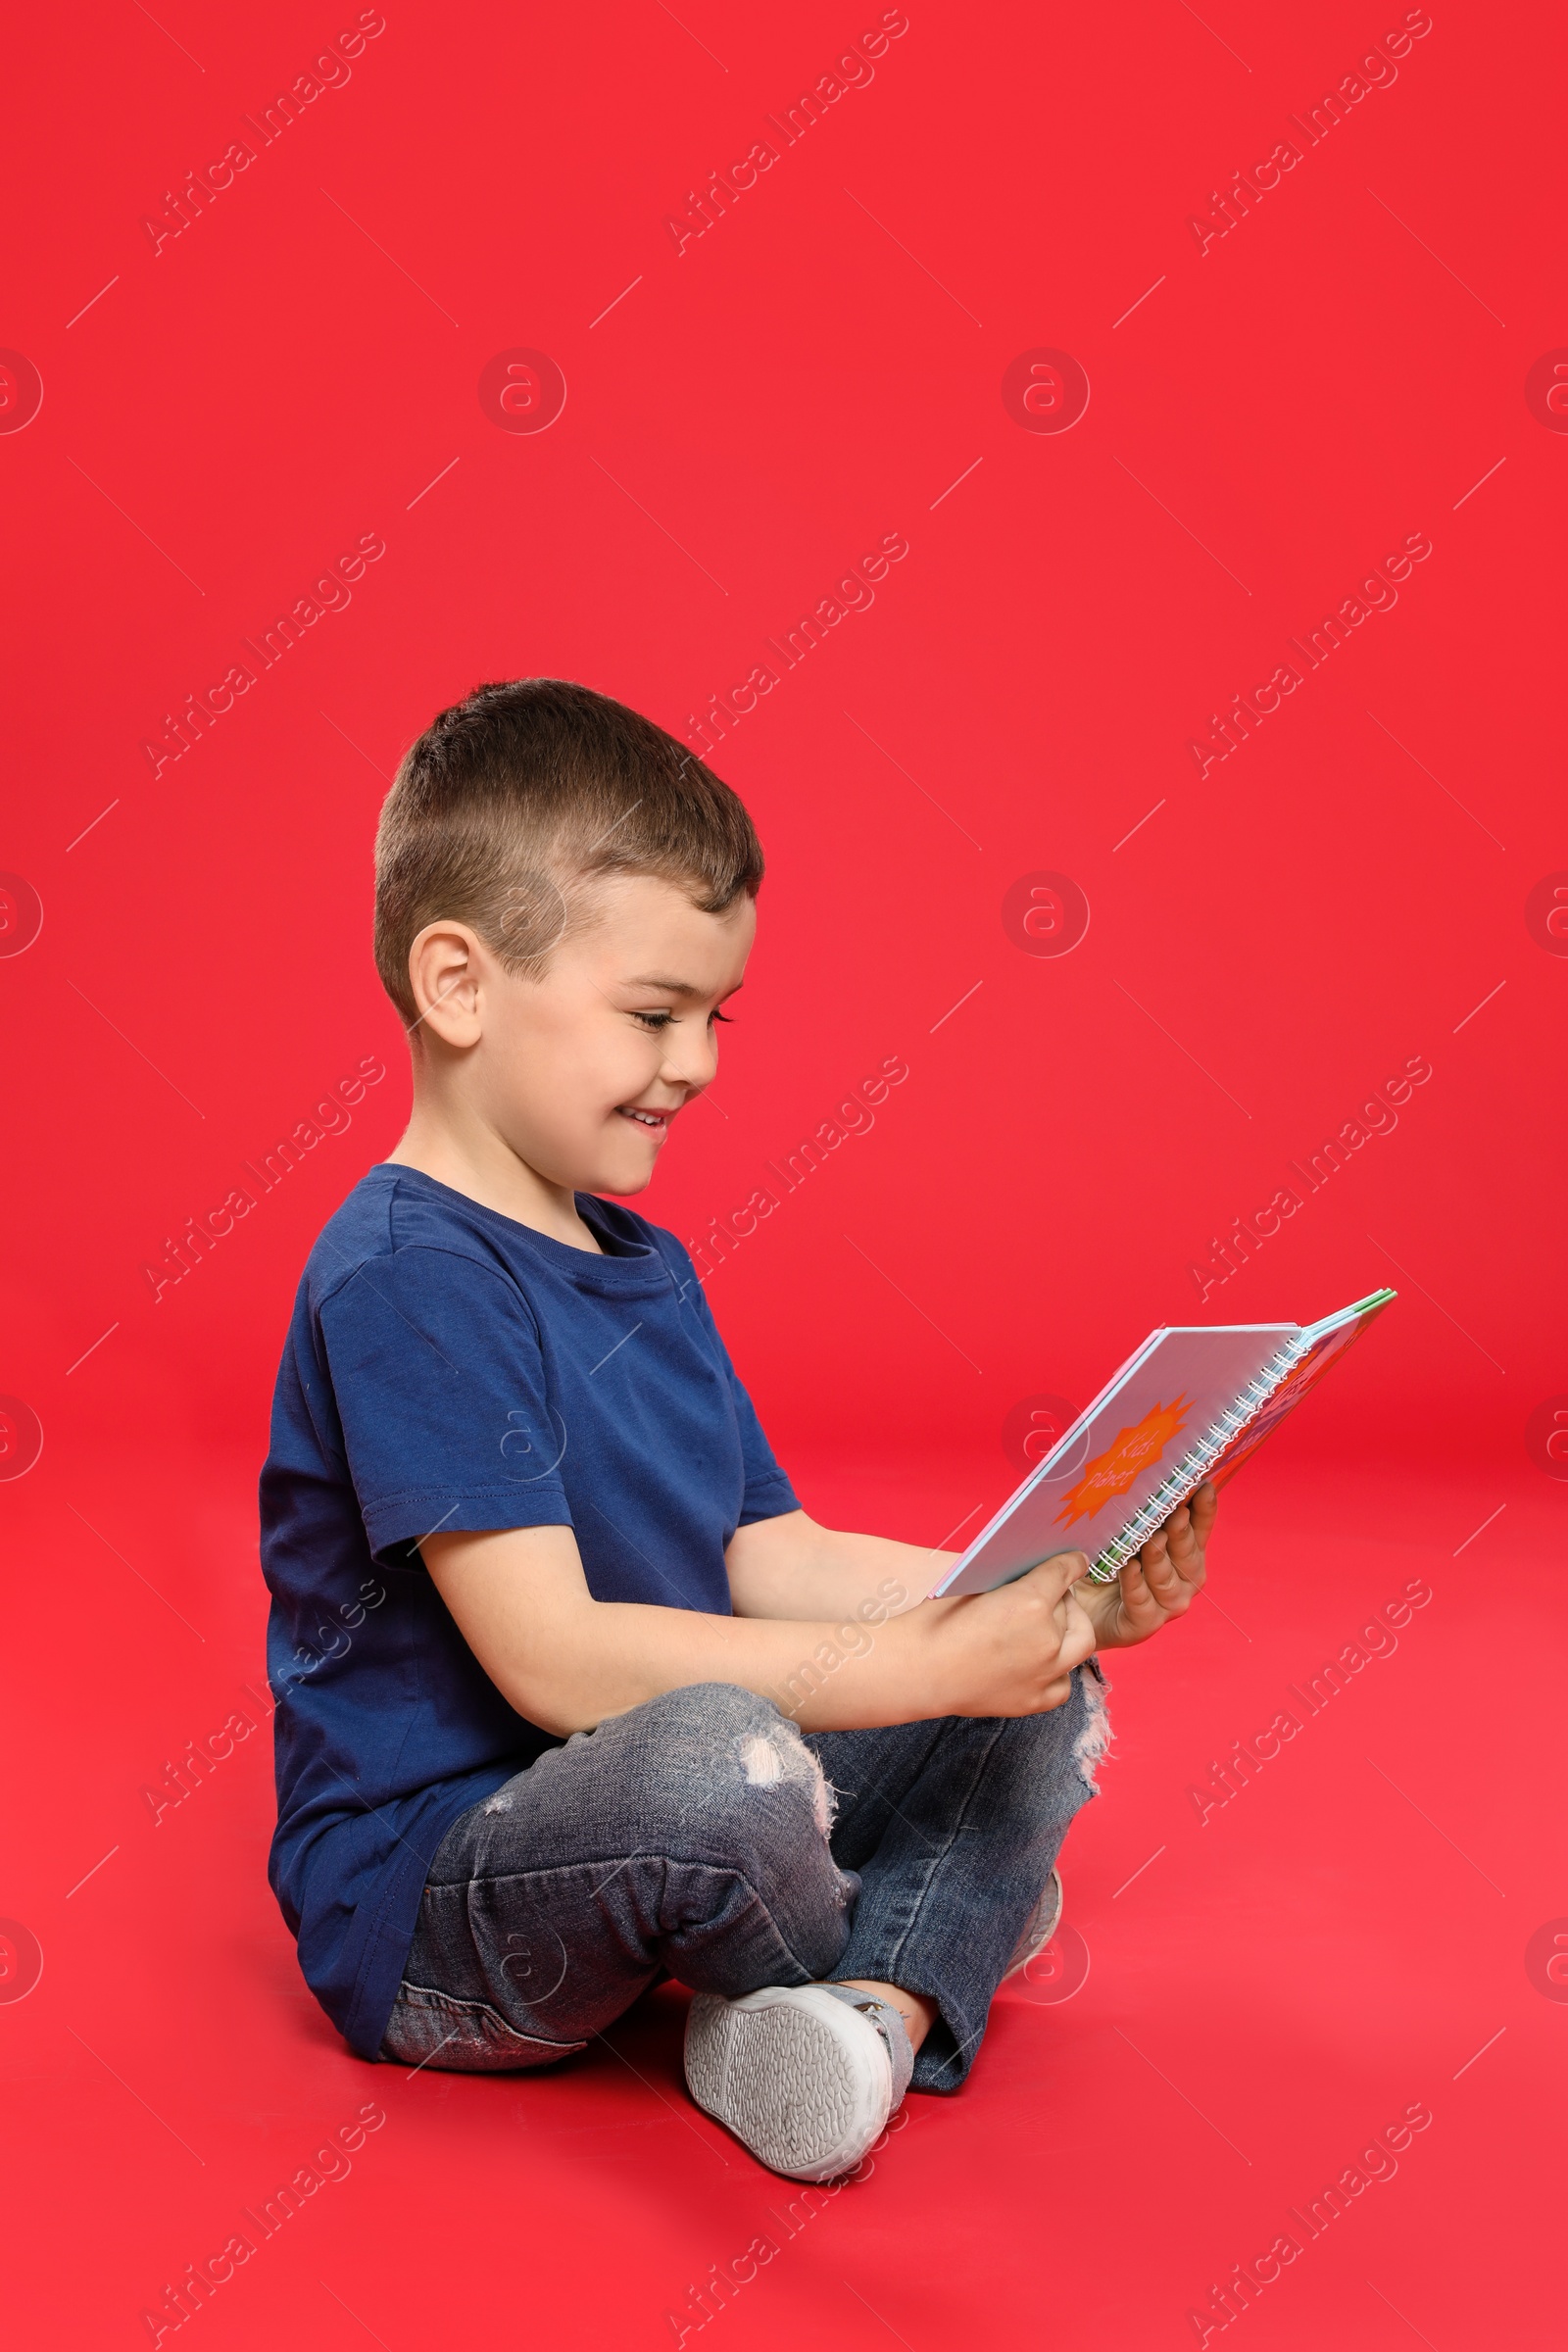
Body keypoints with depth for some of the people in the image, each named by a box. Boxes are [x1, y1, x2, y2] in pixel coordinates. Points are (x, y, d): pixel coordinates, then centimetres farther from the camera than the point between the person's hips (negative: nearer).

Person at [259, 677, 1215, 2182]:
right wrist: (916, 1665, -29)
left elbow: (774, 1560, 10)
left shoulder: (645, 1268, 11)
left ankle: (869, 2012, -19)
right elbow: (551, 1658, -26)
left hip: (648, 1814, 9)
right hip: (422, 1912, -9)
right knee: (715, 1755, -38)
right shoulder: (402, 1278, -20)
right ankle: (923, 1942, -4)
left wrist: (1048, 1594, -4)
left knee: (1041, 1698, 5)